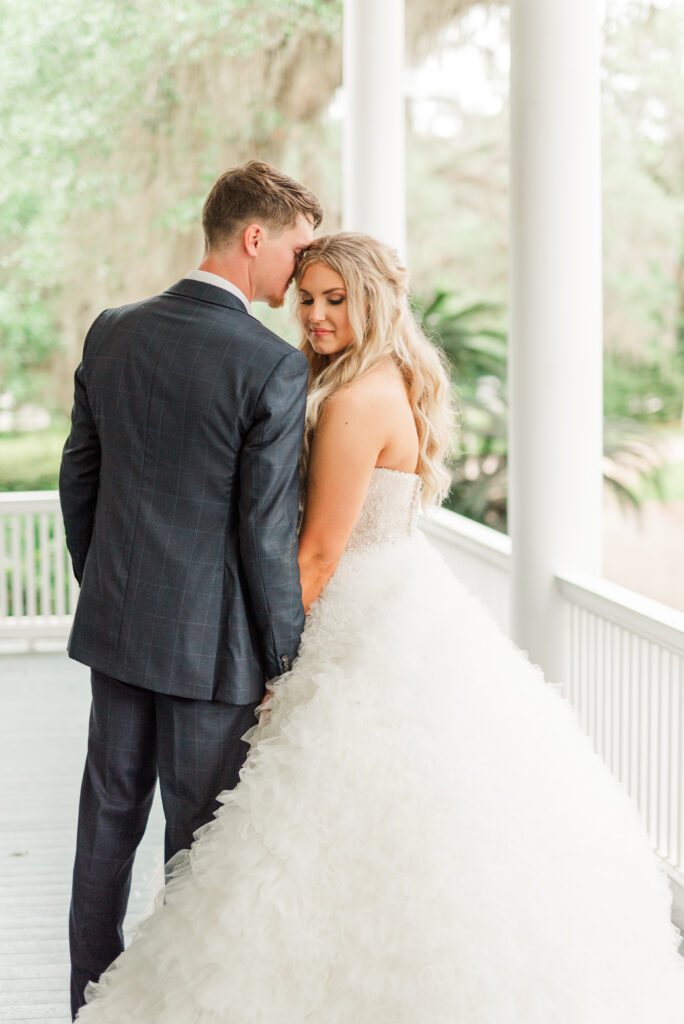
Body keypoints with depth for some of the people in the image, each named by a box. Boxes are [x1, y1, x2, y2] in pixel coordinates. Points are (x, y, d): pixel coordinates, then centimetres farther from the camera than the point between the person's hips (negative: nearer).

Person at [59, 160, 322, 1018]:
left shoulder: (112, 333, 2)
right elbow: (267, 534, -16)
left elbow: (78, 477, 9)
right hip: (212, 640, -6)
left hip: (116, 625, 6)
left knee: (108, 820, 16)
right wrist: (285, 661, -6)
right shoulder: (273, 367, -17)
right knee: (201, 844, 7)